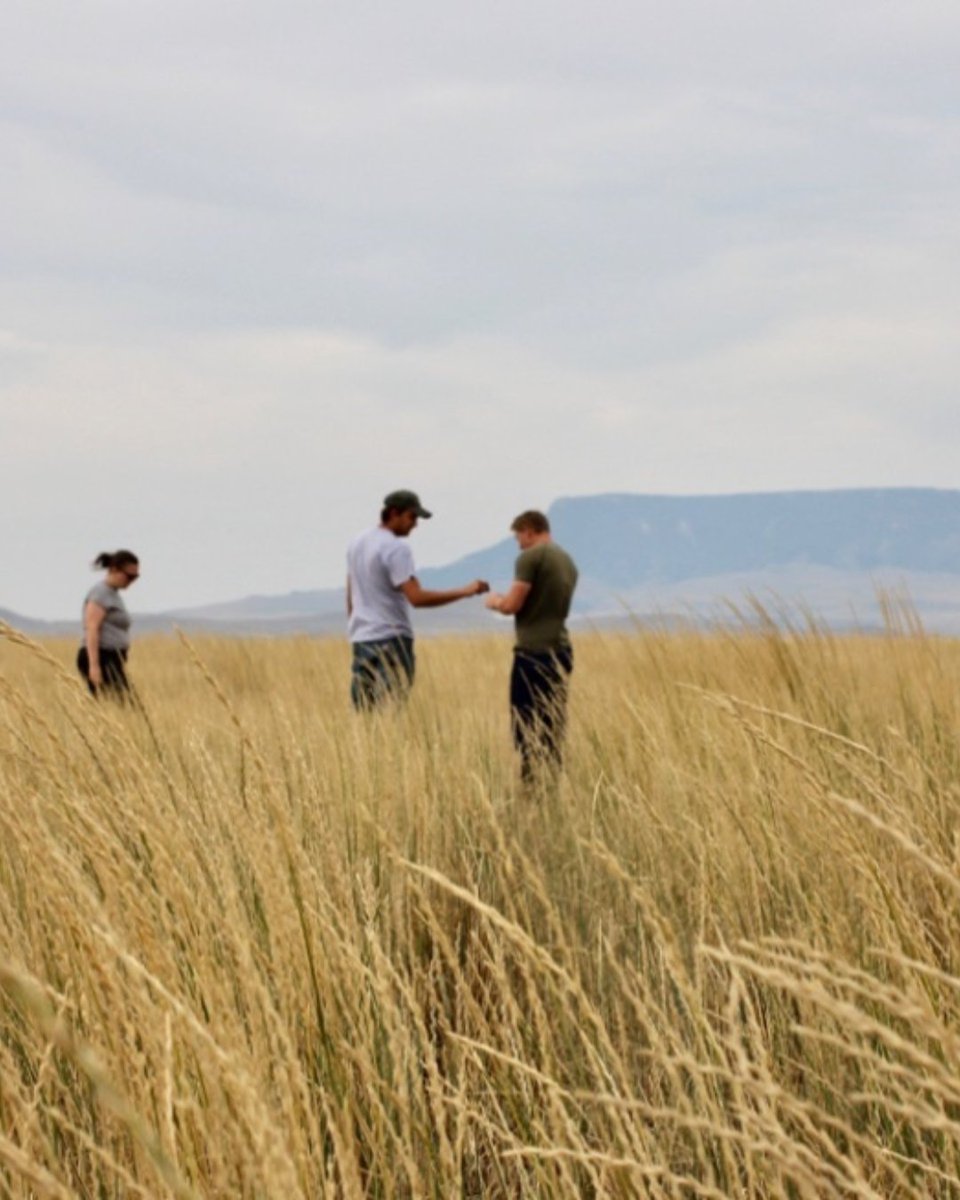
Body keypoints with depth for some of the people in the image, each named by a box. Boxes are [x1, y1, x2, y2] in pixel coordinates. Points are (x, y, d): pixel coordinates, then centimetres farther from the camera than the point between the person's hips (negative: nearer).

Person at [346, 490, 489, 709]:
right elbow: (416, 598, -23)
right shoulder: (396, 547, -13)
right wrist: (464, 592, -21)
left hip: (360, 639, 8)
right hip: (390, 641, -8)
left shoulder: (357, 543, 13)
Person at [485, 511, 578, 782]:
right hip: (561, 650, 7)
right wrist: (505, 600, 26)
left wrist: (494, 601, 9)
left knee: (526, 727, -3)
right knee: (553, 725, 10)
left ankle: (532, 784, -5)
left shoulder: (531, 557, -9)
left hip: (534, 652, -7)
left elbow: (512, 605, -12)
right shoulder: (567, 561, 14)